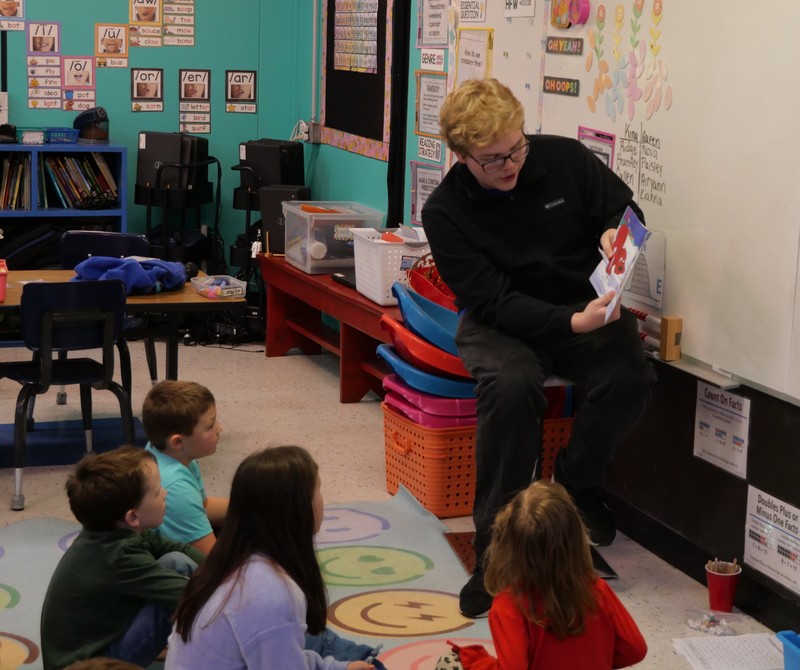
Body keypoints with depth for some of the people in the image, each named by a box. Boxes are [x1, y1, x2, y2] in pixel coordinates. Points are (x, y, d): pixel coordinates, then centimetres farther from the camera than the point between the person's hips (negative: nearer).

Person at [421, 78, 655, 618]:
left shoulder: (564, 158, -6)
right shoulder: (445, 211, -12)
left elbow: (626, 207, 7)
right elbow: (494, 300, -18)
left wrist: (615, 233, -20)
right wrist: (571, 323, -33)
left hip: (586, 305, 3)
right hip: (501, 321, -2)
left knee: (630, 376, -29)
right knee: (511, 386, -36)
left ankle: (578, 481, 3)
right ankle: (496, 550, -25)